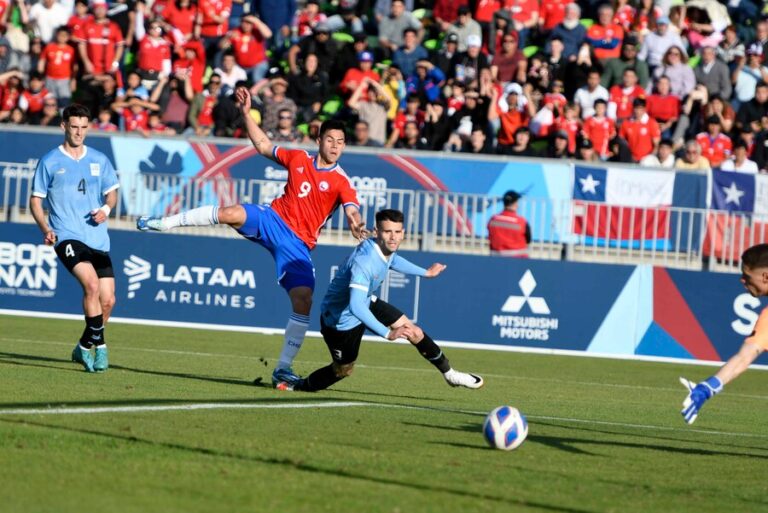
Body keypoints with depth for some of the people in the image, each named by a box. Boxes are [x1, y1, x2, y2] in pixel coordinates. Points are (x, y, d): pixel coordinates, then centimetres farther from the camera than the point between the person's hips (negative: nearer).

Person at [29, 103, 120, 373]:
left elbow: (111, 192, 20)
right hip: (68, 237, -4)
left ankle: (84, 347, 23)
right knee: (91, 284, -27)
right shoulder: (49, 162, 1)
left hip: (98, 239, 5)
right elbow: (35, 199, 5)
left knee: (107, 300, 0)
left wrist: (106, 208, -3)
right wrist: (45, 229, -11)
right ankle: (100, 346, -20)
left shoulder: (99, 160, 11)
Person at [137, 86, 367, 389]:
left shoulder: (341, 182, -5)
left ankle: (283, 368, -4)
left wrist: (356, 225, -45)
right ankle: (162, 223, -13)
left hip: (298, 245, -1)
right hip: (273, 220, 2)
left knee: (303, 301, -14)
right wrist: (246, 114, 15)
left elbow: (352, 211, -21)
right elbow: (263, 146, 21)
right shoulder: (298, 159, 6)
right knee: (231, 213, -27)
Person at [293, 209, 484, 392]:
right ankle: (300, 386, 35)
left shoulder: (387, 247, -11)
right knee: (343, 370, 9)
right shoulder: (364, 261, -40)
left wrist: (425, 272, 29)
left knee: (414, 332, 5)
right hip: (341, 318, -8)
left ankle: (450, 374, 22)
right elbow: (356, 307, -48)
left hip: (366, 303, 8)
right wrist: (388, 333, -50)